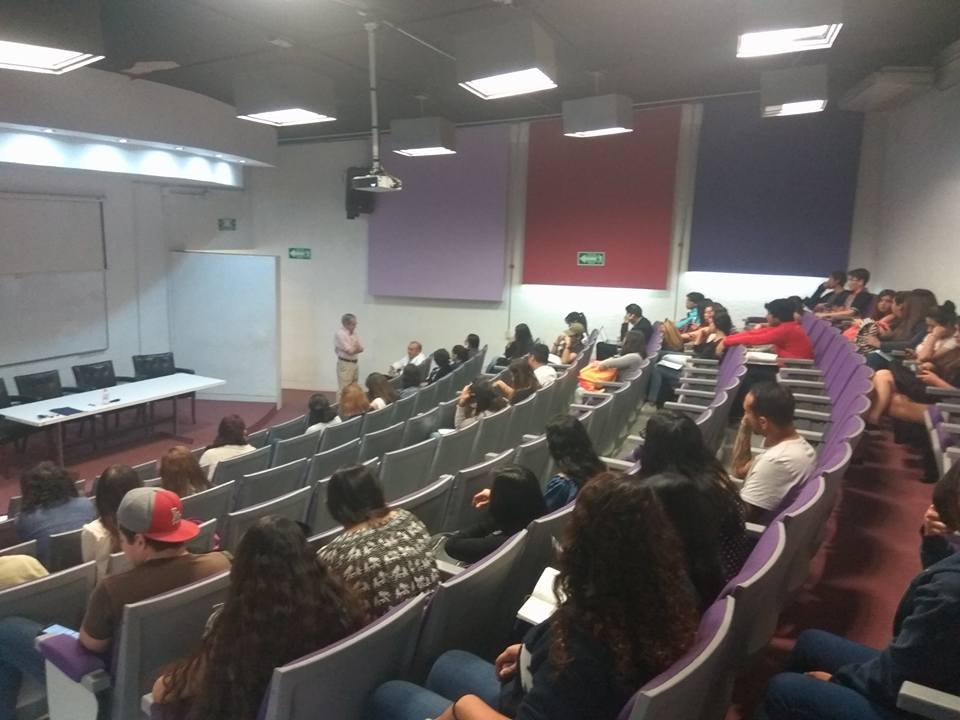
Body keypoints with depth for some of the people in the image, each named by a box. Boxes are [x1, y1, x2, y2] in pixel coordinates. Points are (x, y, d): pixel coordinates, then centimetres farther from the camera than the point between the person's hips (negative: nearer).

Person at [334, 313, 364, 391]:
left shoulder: (354, 333, 8)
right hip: (345, 364, -8)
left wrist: (353, 348, -13)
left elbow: (361, 349, 4)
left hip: (354, 363, 8)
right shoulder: (340, 333, -16)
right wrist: (356, 347, -2)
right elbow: (350, 351, -20)